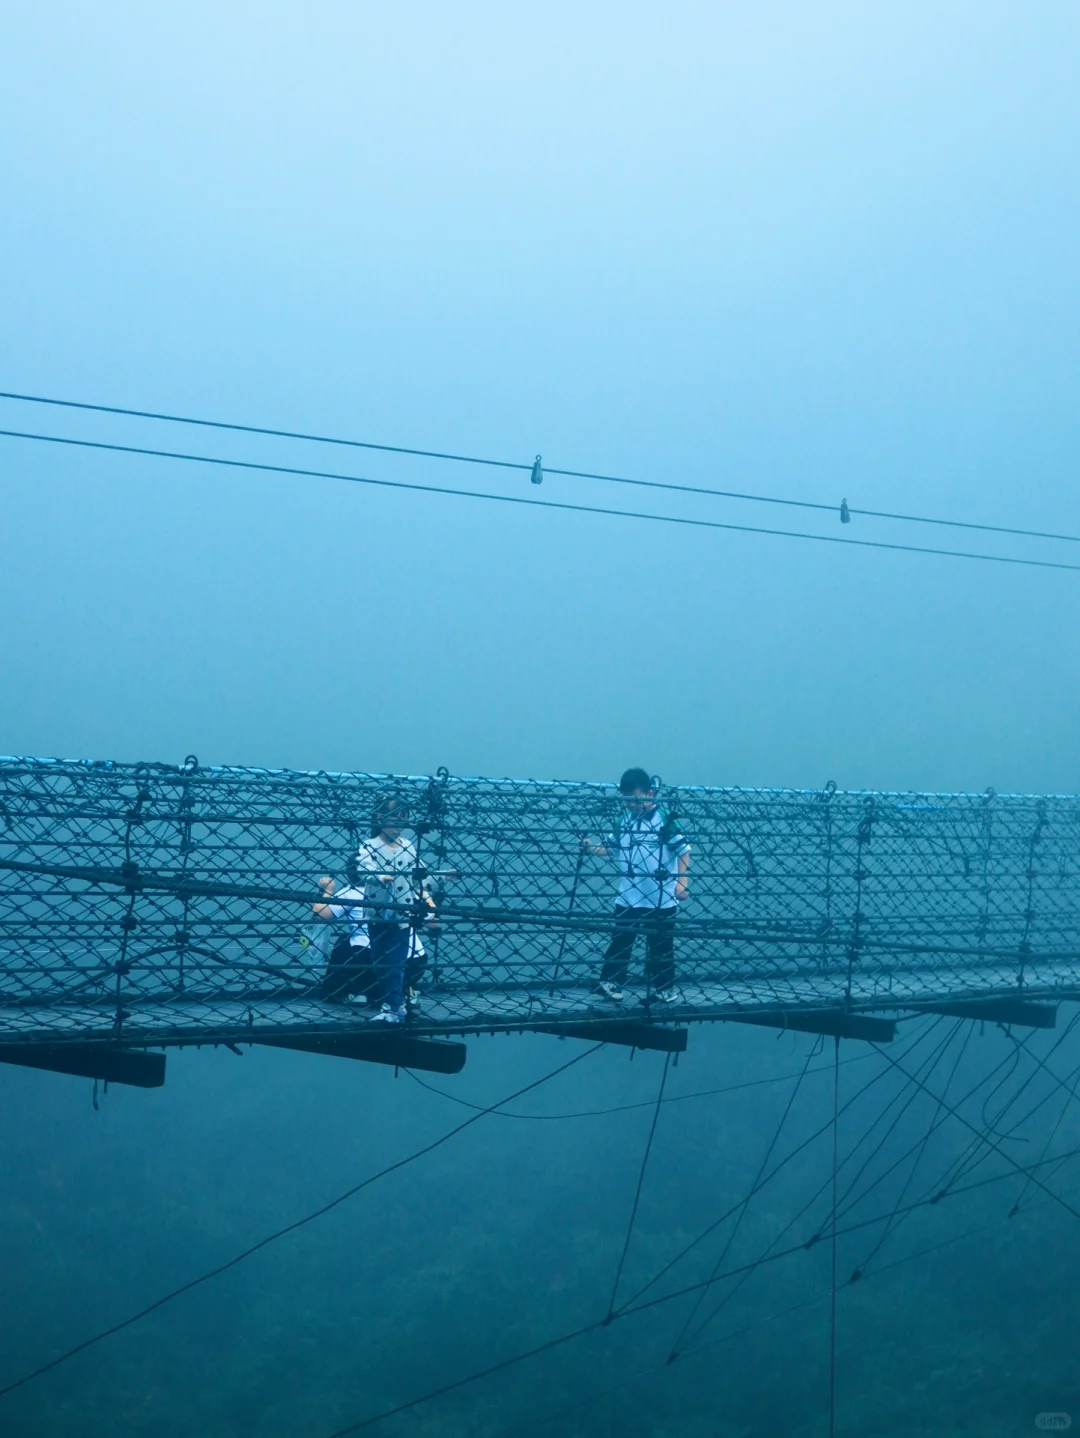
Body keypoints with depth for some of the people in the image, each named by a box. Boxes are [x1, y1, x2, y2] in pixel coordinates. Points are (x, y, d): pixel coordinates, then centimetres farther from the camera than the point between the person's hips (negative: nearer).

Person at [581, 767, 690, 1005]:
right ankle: (609, 983, 12)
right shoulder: (624, 823, 5)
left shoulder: (665, 821, -10)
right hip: (628, 898, 4)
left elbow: (683, 851, -10)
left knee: (661, 945, 7)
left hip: (661, 899, -4)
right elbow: (611, 849, 12)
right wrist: (591, 848, -7)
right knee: (620, 941, 6)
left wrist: (682, 882, -18)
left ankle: (665, 986, 20)